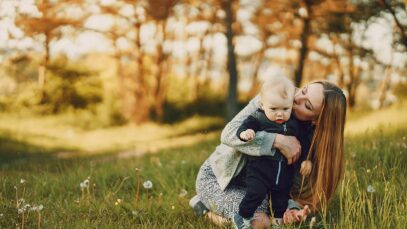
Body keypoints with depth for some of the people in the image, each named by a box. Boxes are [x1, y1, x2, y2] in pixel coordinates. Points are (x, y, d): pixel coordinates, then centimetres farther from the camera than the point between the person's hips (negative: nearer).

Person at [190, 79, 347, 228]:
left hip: (252, 183, 5)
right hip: (217, 176, -5)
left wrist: (293, 208, -33)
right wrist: (278, 141, -38)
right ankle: (210, 210, 4)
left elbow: (295, 184, -11)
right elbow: (229, 134, -31)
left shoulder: (313, 140, -12)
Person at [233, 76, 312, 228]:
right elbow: (241, 130, -19)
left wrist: (306, 159, 6)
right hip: (259, 169, -4)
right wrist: (245, 133, -40)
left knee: (281, 199, 13)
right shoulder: (257, 119, -10)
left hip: (284, 173, 4)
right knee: (256, 193, -20)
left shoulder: (294, 123, 3)